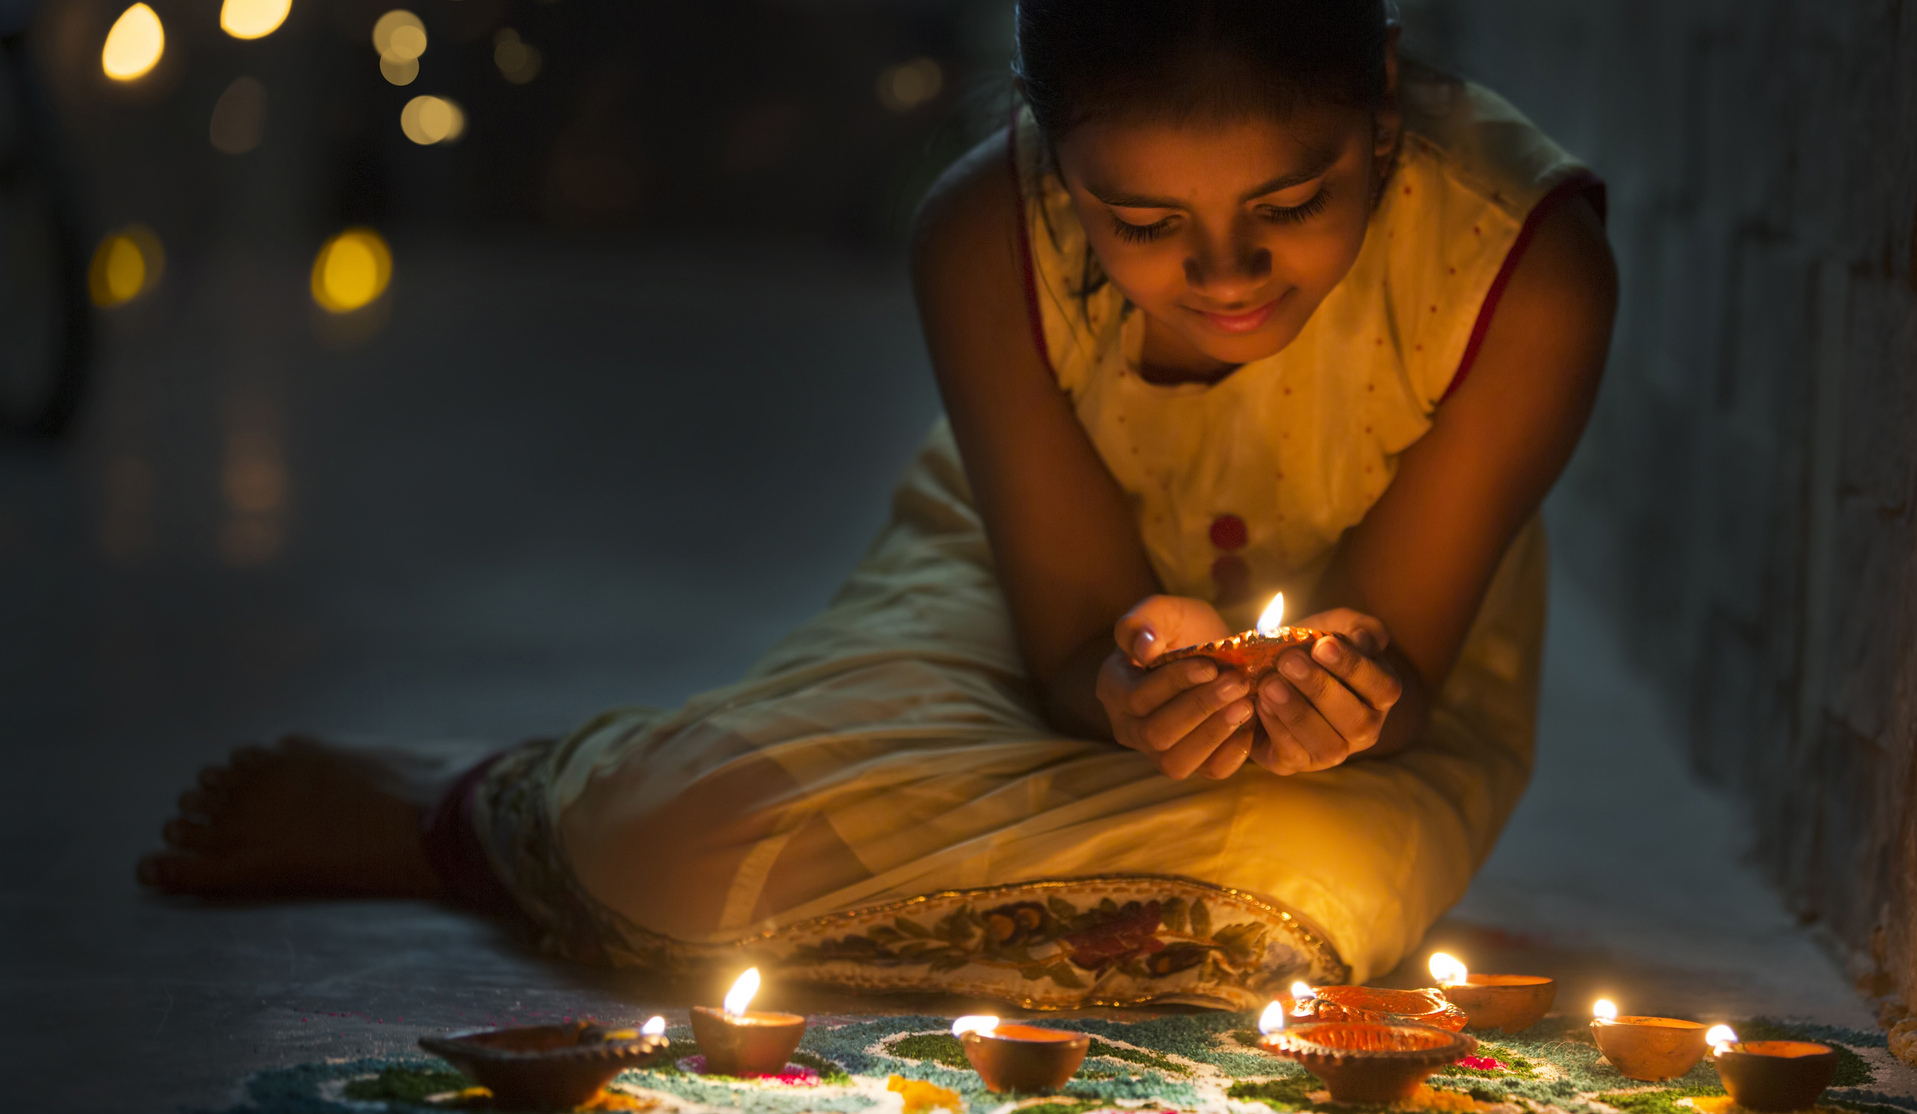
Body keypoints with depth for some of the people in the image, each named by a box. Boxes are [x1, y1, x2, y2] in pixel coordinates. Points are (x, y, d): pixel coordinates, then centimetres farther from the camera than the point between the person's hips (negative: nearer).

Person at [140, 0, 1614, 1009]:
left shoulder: (1527, 263, -33)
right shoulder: (983, 239, -28)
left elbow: (1400, 663, -22)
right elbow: (1070, 632, -21)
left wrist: (1350, 697, -48)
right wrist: (1131, 684, -47)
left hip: (1384, 672, 0)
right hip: (1057, 606, 0)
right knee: (704, 827, -29)